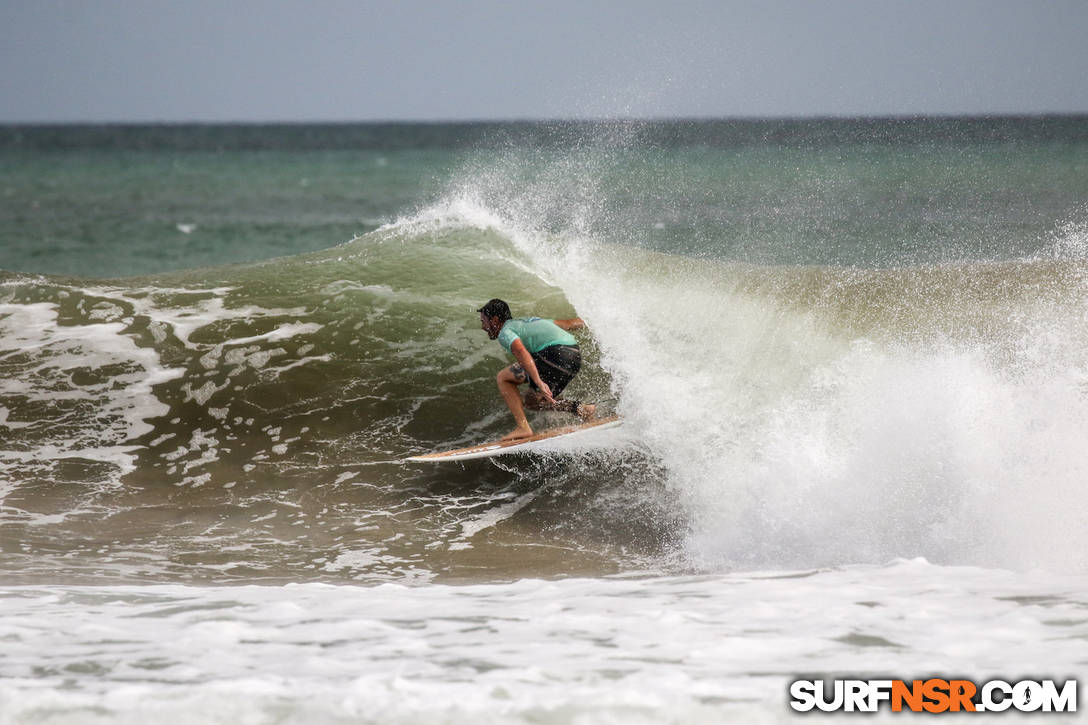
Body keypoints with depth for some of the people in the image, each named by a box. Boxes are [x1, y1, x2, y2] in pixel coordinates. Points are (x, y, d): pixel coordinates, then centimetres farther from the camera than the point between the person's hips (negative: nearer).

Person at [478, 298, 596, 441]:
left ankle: (523, 428, -5)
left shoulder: (505, 332, 3)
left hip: (555, 354, -9)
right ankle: (581, 409, 9)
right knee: (530, 401, 20)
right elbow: (569, 323, 33)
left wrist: (539, 382, -29)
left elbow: (521, 352, -18)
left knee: (503, 378, 2)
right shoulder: (529, 321, 29)